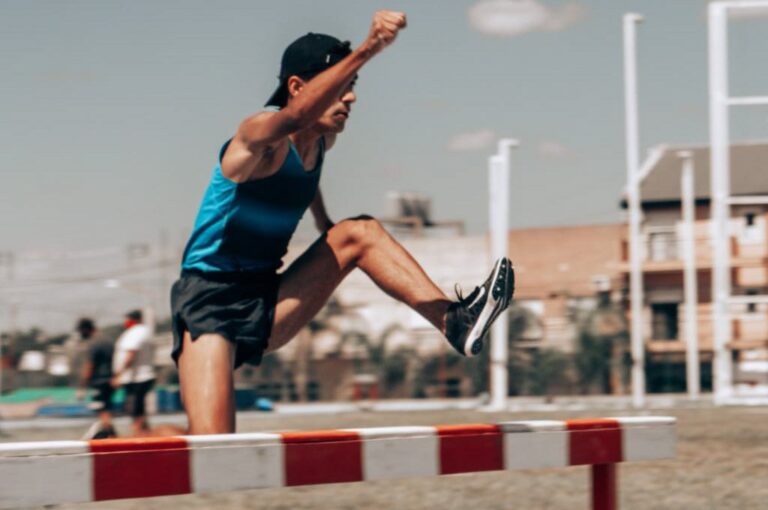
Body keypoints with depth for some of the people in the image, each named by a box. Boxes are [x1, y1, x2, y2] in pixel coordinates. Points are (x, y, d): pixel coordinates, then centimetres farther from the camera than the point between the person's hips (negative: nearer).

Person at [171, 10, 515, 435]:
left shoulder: (321, 144, 8)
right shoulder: (260, 135, -17)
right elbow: (295, 117, -44)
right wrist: (366, 51, -54)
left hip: (265, 306, 7)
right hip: (209, 304, -7)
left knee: (358, 233, -5)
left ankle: (455, 321, -12)